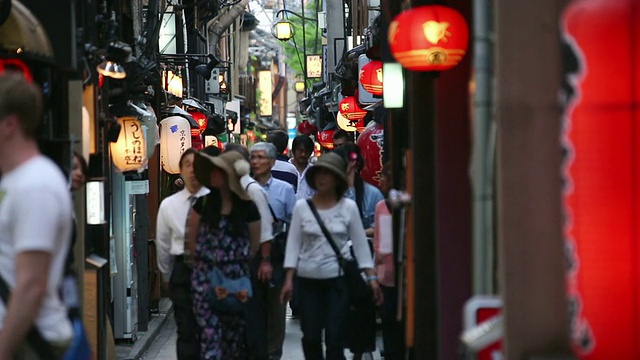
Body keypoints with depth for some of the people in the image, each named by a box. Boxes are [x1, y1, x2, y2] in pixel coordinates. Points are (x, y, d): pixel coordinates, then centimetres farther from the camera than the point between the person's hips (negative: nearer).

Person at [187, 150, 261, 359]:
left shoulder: (247, 208, -4)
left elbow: (254, 243, 8)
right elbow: (192, 238, 9)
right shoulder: (203, 204, -2)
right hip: (205, 275, 0)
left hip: (236, 276, 0)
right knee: (209, 331, -4)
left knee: (234, 331, 10)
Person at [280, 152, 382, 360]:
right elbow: (293, 244, 3)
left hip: (338, 280, -1)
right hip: (308, 280, 1)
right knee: (310, 337, 3)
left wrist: (371, 278, 0)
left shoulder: (348, 207, 0)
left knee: (335, 338, -6)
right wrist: (289, 279, -2)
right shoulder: (302, 207, 2)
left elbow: (360, 244, 4)